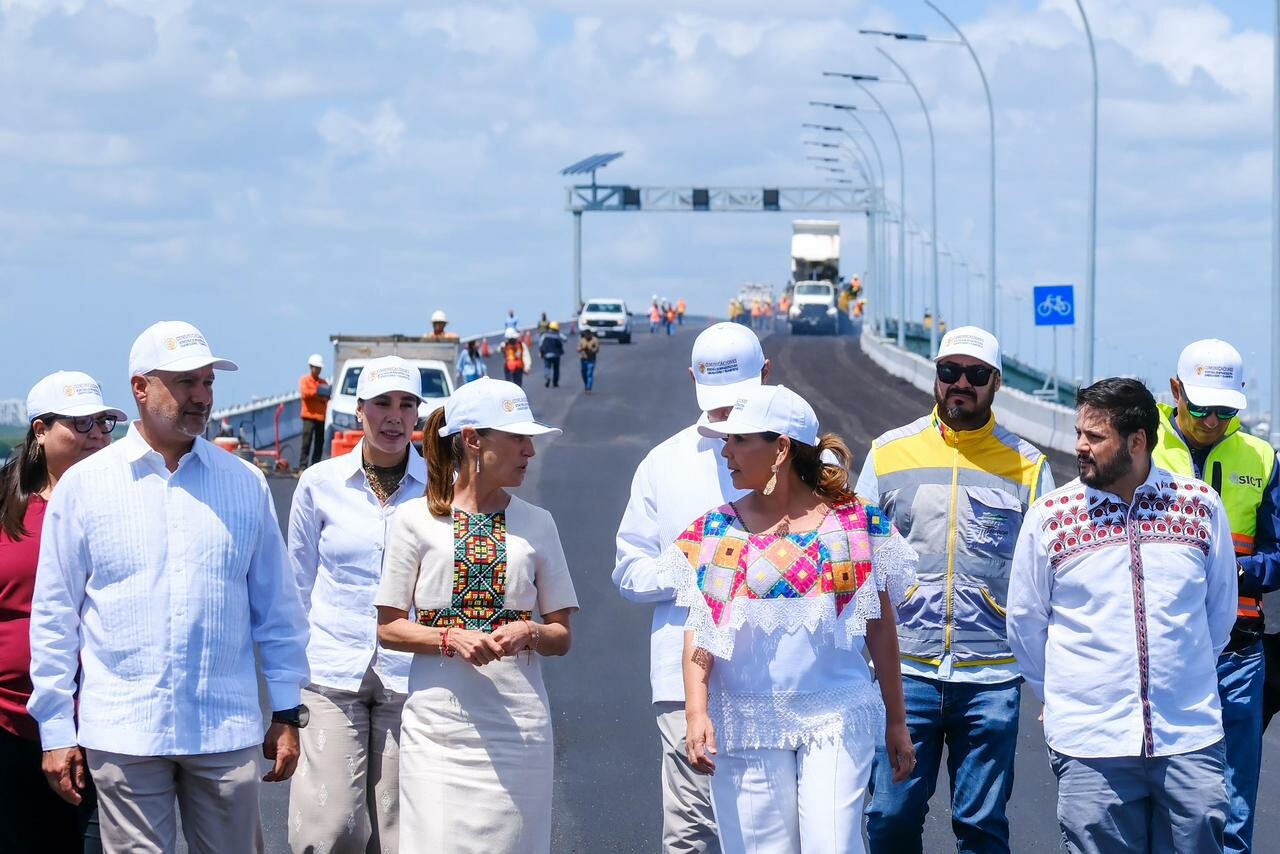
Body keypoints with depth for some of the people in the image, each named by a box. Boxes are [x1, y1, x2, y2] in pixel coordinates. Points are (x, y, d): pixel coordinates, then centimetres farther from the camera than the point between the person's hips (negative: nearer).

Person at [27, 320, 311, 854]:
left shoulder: (245, 483, 8)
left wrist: (286, 713, 10)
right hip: (122, 733, -2)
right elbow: (53, 614, 4)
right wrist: (56, 730, 2)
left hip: (227, 729, 2)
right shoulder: (83, 485, 2)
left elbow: (276, 605, 12)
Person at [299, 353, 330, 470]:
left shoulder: (323, 382, 17)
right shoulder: (305, 380, 6)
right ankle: (302, 466, -11)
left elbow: (327, 397, 9)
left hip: (321, 416, 5)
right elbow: (304, 393, -10)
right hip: (309, 416, -4)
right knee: (306, 442, -10)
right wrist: (317, 392, -15)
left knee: (319, 443, 4)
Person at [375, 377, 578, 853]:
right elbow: (389, 628, 2)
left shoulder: (536, 524, 9)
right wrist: (452, 638, -15)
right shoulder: (417, 519, 2)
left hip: (517, 725, 2)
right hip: (440, 722, -2)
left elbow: (561, 636, 12)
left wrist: (528, 633, -10)